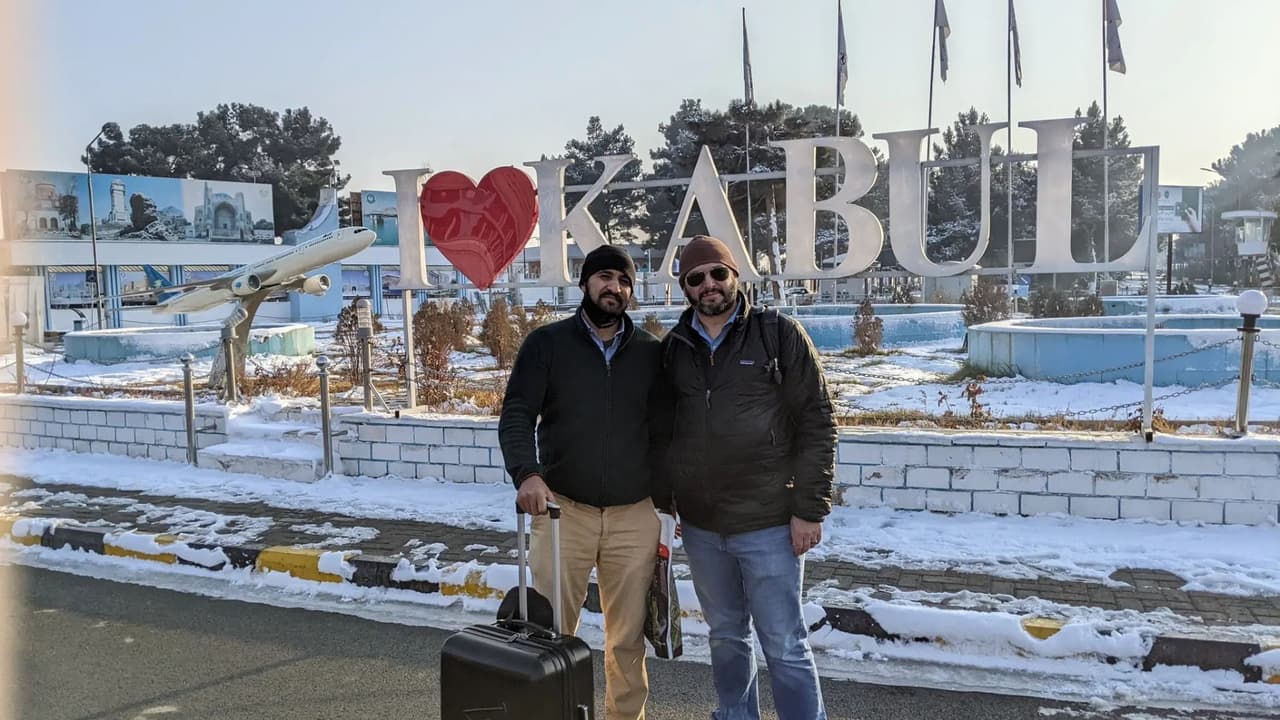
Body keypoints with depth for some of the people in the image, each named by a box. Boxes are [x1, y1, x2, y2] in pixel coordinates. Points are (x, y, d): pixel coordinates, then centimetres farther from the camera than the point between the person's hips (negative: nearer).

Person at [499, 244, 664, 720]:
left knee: (629, 637, 9)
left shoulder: (651, 352, 7)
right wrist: (527, 474, -22)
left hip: (635, 515, 2)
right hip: (563, 510, -1)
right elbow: (517, 416, -5)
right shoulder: (546, 344, 2)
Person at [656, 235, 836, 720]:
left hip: (769, 523, -4)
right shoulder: (673, 348, 6)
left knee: (784, 646, 2)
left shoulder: (780, 335, -6)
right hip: (699, 525, 4)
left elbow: (817, 424, -7)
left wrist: (809, 509, -10)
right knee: (726, 637, 18)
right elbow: (662, 429, 14)